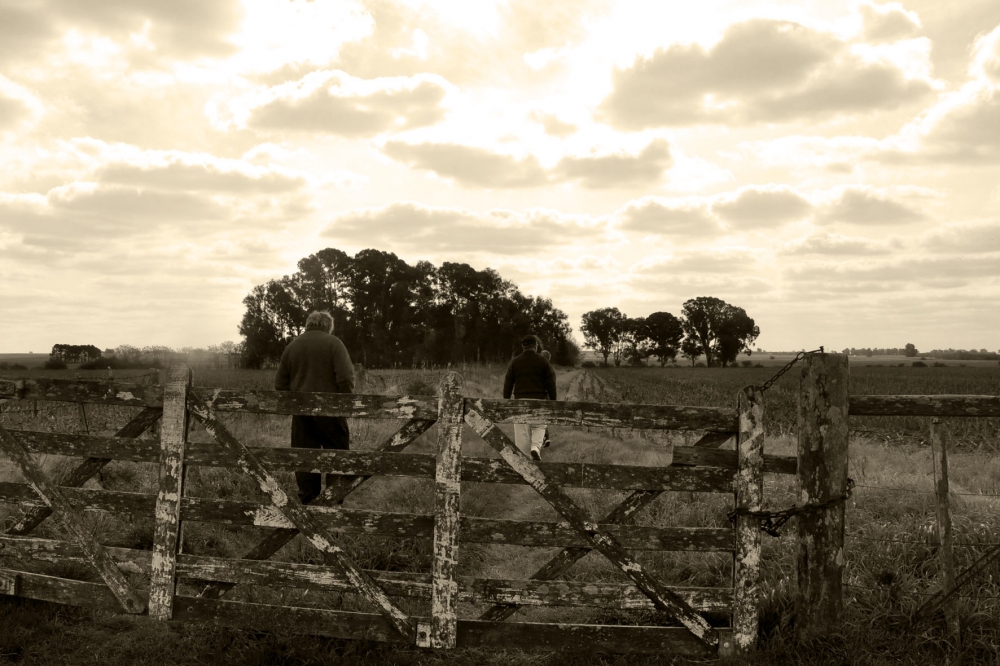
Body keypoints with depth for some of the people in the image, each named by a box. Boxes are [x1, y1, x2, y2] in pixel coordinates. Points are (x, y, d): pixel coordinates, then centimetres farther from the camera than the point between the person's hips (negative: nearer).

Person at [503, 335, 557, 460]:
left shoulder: (515, 362, 6)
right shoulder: (542, 361, 3)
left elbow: (508, 383, 6)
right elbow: (551, 383, 2)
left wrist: (506, 401, 12)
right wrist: (553, 401, 9)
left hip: (520, 399, 1)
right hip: (538, 399, -1)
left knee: (522, 431, 3)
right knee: (539, 426, 12)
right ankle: (536, 447, -14)